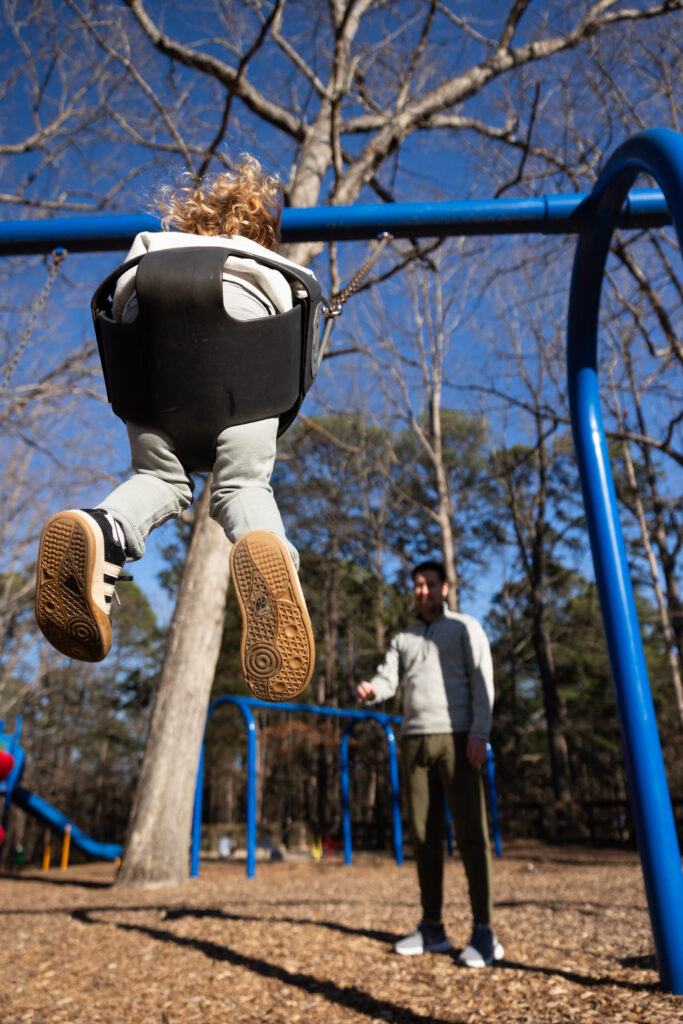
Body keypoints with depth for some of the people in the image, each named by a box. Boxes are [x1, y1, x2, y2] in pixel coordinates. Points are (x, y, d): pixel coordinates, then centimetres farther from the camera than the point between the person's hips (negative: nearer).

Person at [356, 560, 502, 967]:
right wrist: (369, 691, -16)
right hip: (415, 740, 5)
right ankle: (432, 928, 14)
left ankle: (485, 933, -2)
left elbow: (483, 681, -3)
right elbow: (387, 679, 8)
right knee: (425, 835, 6)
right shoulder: (404, 639, 21)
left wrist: (479, 734, -15)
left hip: (457, 739, -5)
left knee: (471, 833, -7)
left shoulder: (465, 627, 7)